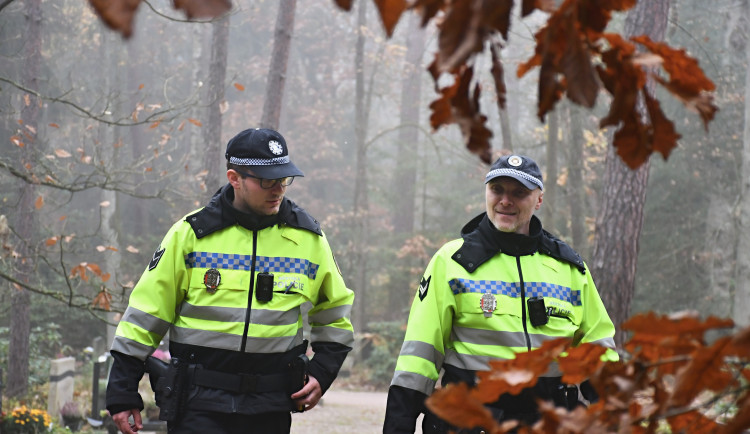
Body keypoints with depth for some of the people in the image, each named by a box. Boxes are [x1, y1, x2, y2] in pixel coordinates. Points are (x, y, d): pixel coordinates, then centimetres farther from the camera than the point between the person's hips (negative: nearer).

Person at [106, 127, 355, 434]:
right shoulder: (191, 233, -2)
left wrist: (321, 373, 6)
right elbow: (145, 314, 2)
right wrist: (122, 392, 0)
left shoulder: (308, 238, 6)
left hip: (270, 408, 3)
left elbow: (335, 314, 20)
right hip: (199, 404, -3)